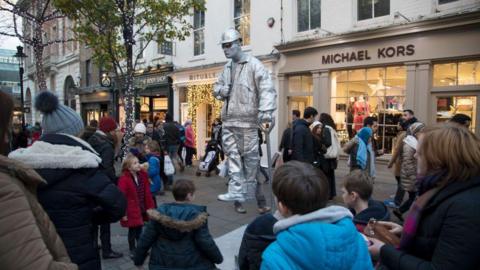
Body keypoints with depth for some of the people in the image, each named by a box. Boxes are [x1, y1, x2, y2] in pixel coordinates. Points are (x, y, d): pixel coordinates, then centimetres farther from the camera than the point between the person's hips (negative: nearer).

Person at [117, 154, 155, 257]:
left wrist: (150, 207, 4)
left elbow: (147, 193, 4)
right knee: (132, 230, 10)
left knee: (139, 229, 19)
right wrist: (123, 213, -19)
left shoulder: (143, 175, -1)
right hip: (131, 210, -5)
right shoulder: (124, 179, -21)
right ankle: (132, 250, 28)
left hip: (142, 209, 5)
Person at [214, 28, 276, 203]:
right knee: (232, 155, 6)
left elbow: (266, 88, -16)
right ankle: (236, 191, 12)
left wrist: (266, 110, -30)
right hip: (228, 119, 7)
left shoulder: (253, 64, -5)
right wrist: (221, 90, 1)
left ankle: (248, 190, 16)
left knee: (250, 155, 2)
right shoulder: (227, 67, 17)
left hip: (247, 119, -7)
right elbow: (216, 87, 26)